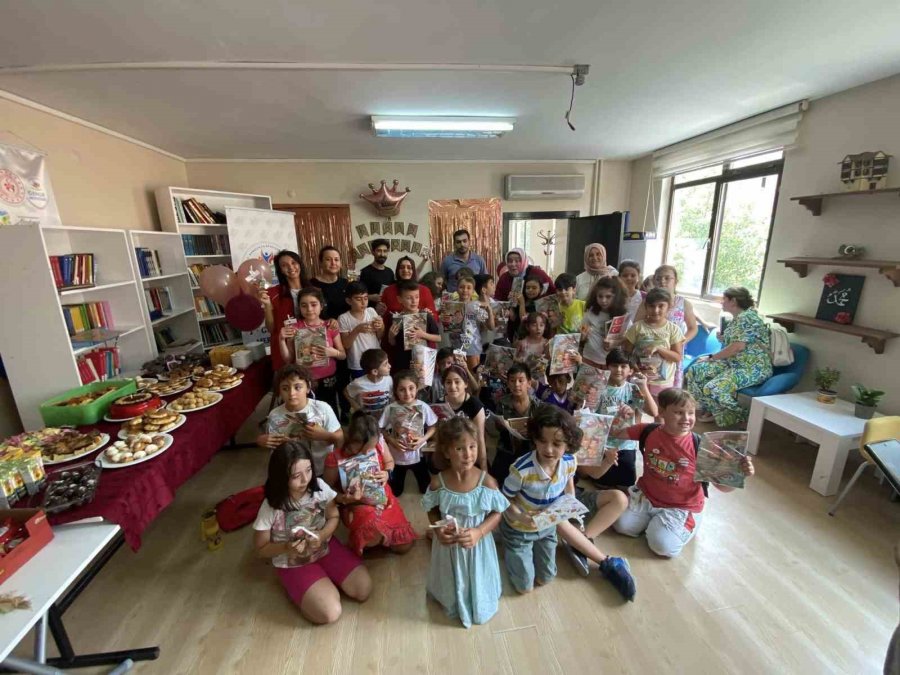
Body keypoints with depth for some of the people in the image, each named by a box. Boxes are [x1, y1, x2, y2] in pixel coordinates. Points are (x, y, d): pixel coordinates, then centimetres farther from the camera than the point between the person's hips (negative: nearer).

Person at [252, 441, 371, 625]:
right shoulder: (270, 508, -24)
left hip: (325, 547, 3)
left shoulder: (319, 486, -18)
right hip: (293, 564, -2)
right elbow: (261, 549, -9)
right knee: (330, 613, -17)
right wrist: (286, 547, -27)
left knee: (363, 590, -8)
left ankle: (328, 579, 16)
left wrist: (321, 535, -22)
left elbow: (333, 517, -2)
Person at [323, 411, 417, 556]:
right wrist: (346, 499, -27)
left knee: (404, 545, 2)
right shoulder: (335, 459, -24)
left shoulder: (378, 443, -15)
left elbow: (389, 462, 5)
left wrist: (387, 474, -17)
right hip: (356, 505, -3)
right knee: (373, 536, -35)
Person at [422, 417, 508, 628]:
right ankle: (455, 604, 56)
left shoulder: (487, 481, -23)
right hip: (449, 544, 1)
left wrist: (479, 532, -25)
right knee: (452, 585, 24)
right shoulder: (438, 482, -18)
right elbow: (432, 511, -2)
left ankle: (475, 605, 54)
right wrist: (438, 530, -20)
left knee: (477, 584, 21)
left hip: (477, 545, -1)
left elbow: (497, 513, -12)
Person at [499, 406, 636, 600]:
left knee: (545, 580, 14)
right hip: (519, 530, -4)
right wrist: (520, 517, -36)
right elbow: (505, 498, -20)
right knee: (525, 587, 7)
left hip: (547, 526, 4)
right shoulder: (522, 470, -38)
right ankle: (510, 552, 30)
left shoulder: (569, 462, -22)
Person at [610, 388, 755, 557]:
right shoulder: (649, 431, -12)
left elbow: (723, 485, -13)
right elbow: (617, 434, -1)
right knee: (621, 524, -10)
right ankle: (654, 520, 19)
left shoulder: (698, 446, -18)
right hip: (646, 496, 2)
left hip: (681, 507, -2)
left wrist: (741, 473, -34)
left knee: (664, 545, -19)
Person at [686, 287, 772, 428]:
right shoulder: (737, 318, 14)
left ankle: (735, 417, 1)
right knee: (695, 371, -4)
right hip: (733, 363, 10)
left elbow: (737, 347, -23)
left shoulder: (747, 317, -16)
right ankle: (710, 410, 6)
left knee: (713, 388, -28)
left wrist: (711, 358, -15)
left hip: (753, 368, -10)